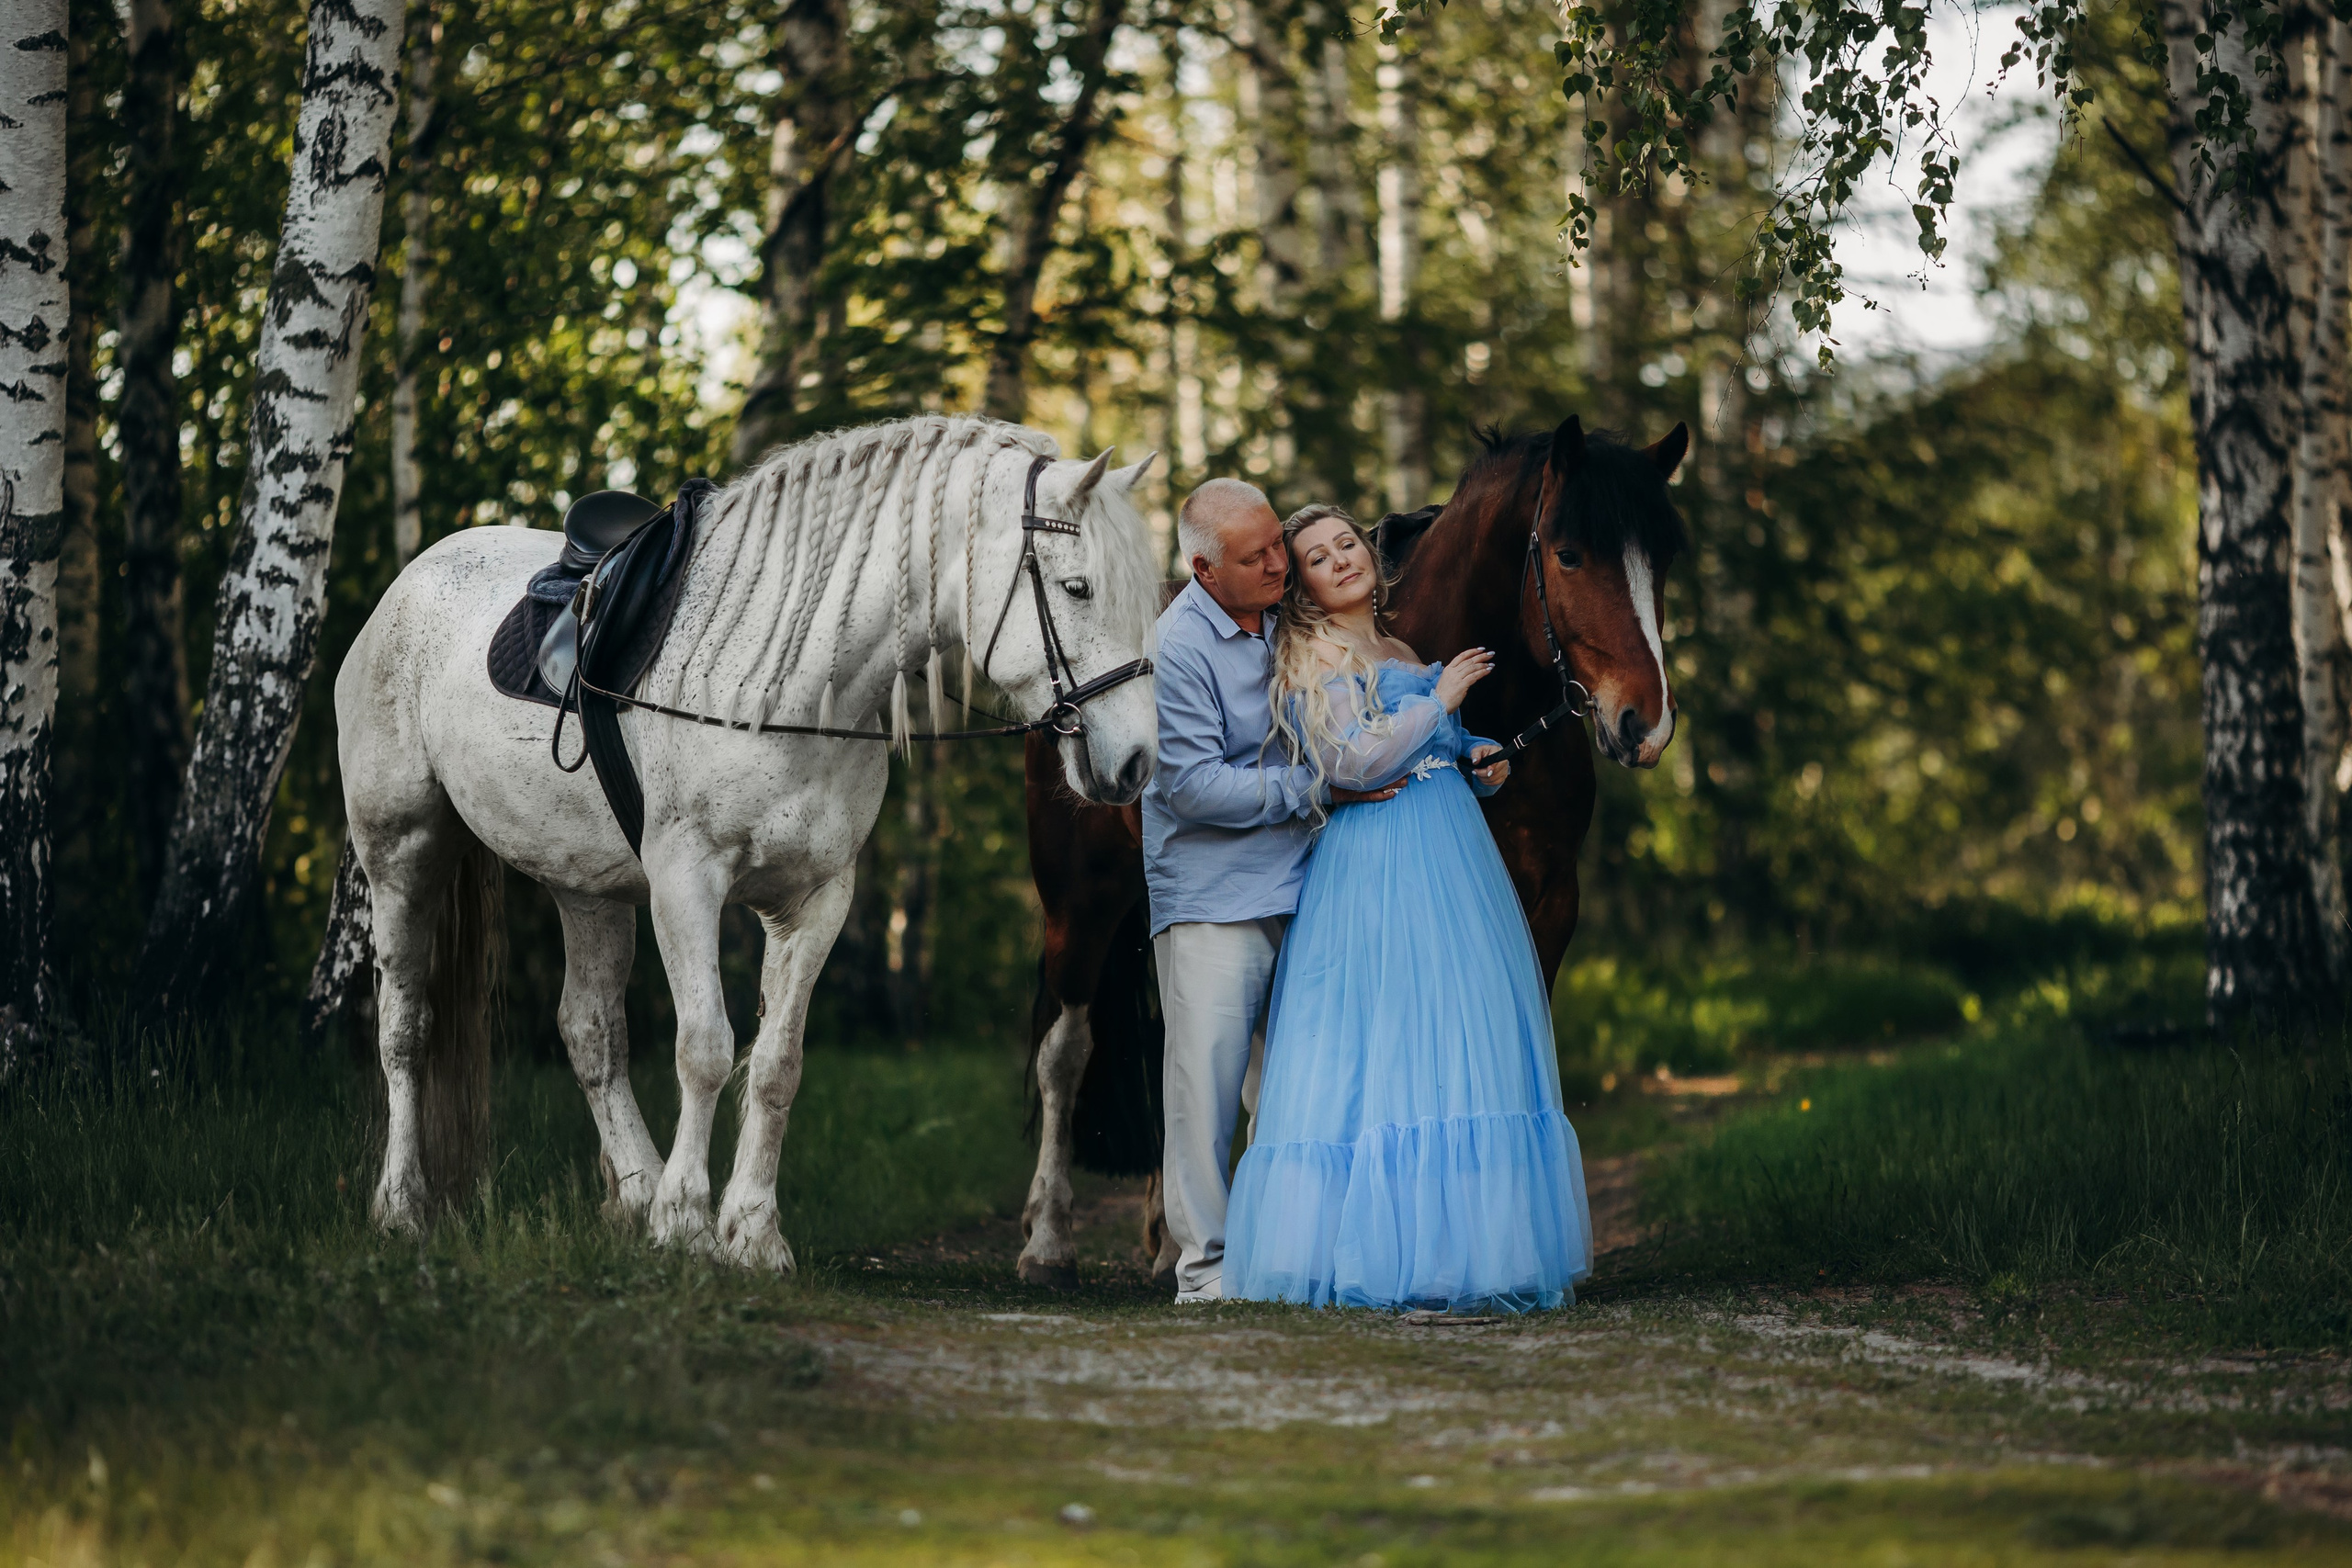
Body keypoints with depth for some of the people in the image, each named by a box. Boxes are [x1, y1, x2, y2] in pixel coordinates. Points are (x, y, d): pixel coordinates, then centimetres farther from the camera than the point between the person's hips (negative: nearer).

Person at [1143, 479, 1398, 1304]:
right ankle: (1206, 1259, 0)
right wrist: (1313, 790, -18)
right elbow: (1196, 784, -17)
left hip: (1297, 886, 7)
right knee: (1207, 1073, -6)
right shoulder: (1176, 648, -14)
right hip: (1211, 900, -7)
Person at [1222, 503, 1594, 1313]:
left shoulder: (1402, 653, 21)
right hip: (1374, 860, -8)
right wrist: (1441, 699, -9)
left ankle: (1460, 1242, 4)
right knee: (1386, 1042, -13)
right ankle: (1378, 1247, -13)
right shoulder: (1313, 659, -4)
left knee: (1467, 1043, 4)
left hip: (1452, 850, 8)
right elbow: (1352, 760, -16)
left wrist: (1480, 760, 10)